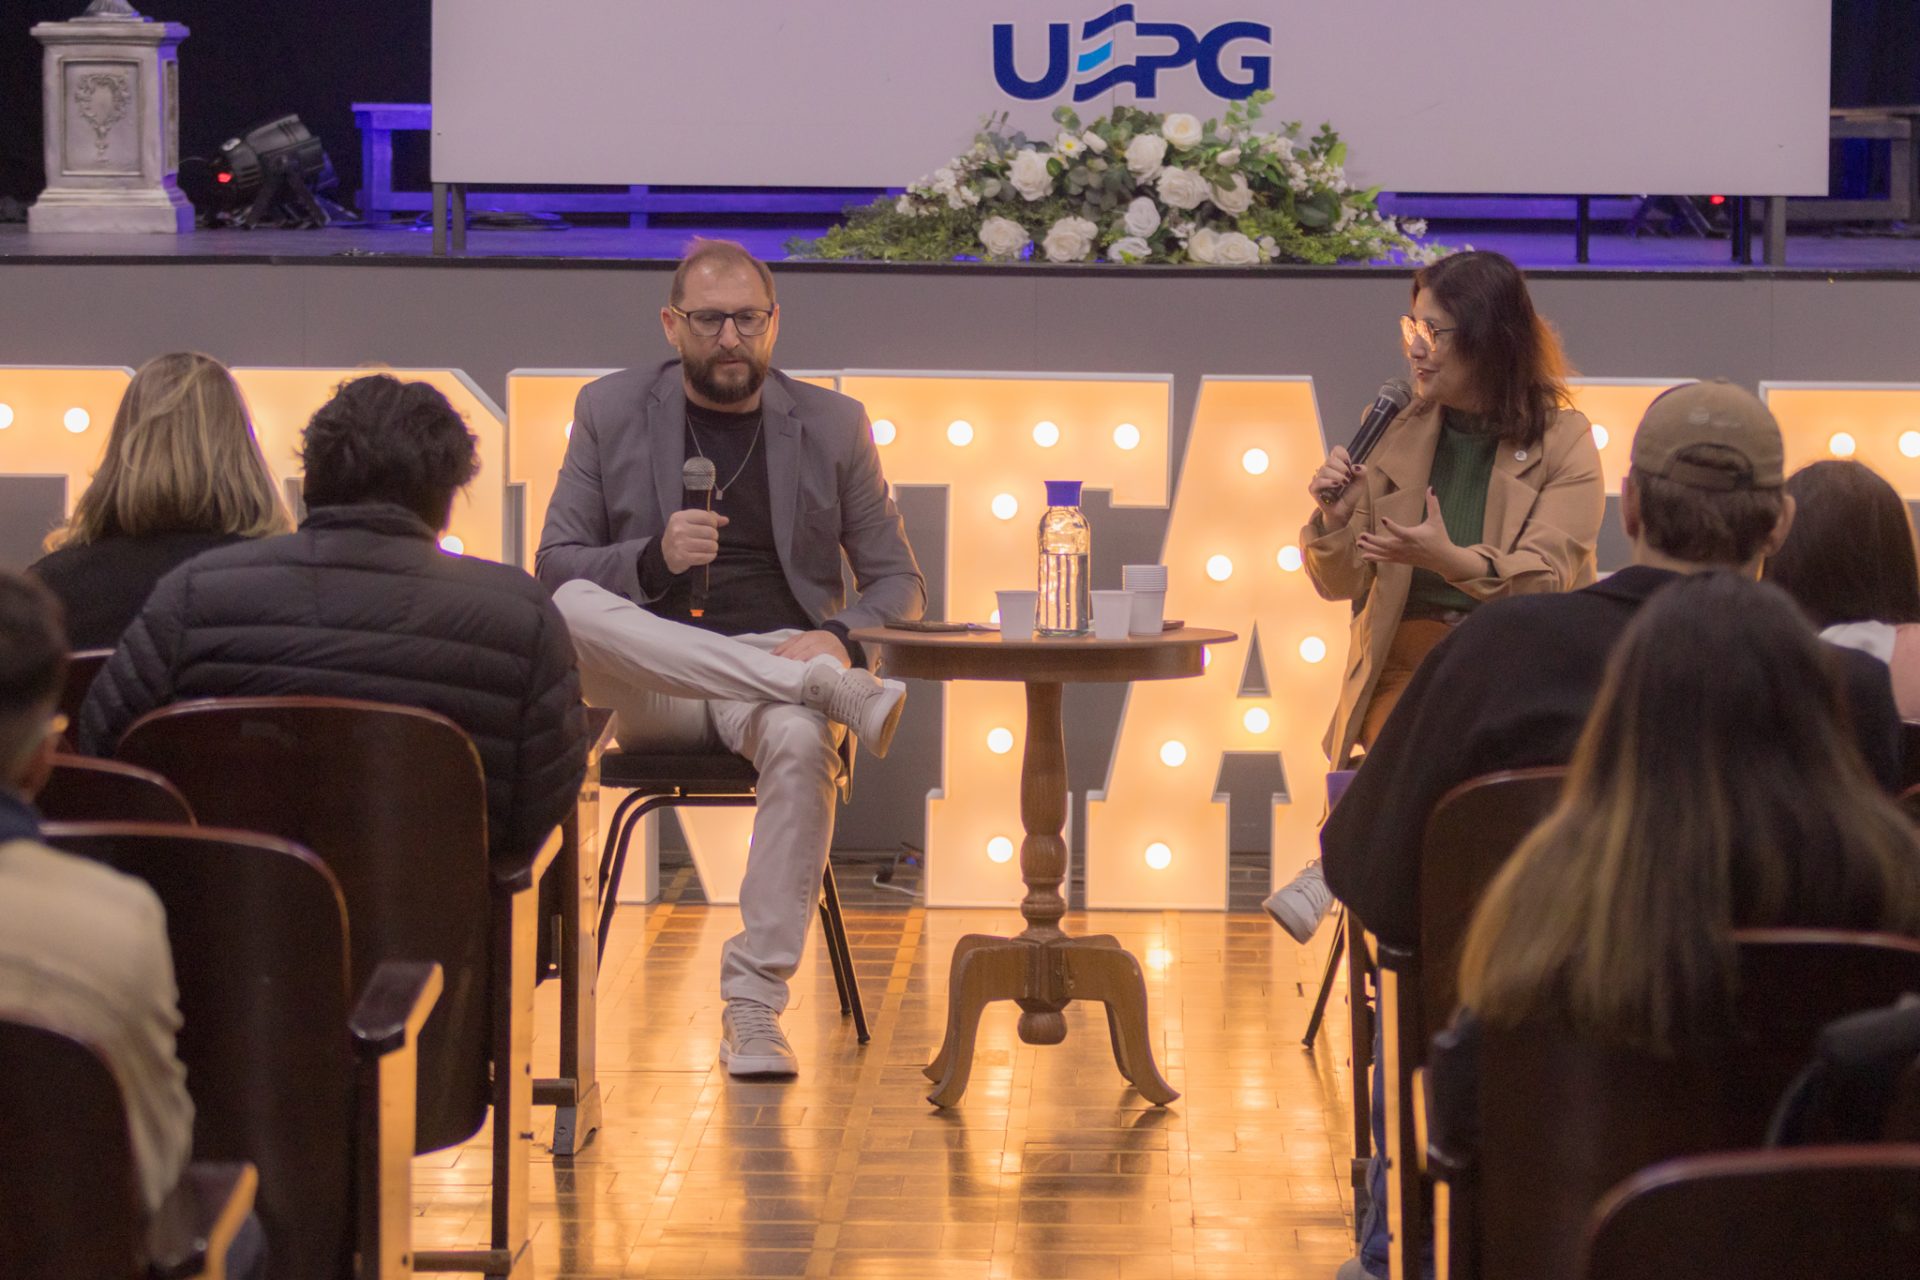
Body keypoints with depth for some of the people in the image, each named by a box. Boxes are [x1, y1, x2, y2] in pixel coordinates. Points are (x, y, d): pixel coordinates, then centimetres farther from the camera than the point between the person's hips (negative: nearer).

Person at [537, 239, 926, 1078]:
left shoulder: (832, 425, 12)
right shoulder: (611, 412, 11)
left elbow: (898, 583, 13)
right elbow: (555, 566, 7)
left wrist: (841, 636, -10)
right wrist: (653, 559, -14)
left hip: (779, 660, 0)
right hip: (653, 686, 1)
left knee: (803, 740, -38)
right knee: (571, 610, -33)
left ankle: (753, 1005, -32)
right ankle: (831, 689, -33)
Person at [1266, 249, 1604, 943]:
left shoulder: (1563, 442, 2)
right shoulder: (1395, 431, 12)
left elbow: (1546, 579, -10)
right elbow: (1340, 582, 13)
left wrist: (1447, 558, -27)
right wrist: (1335, 521, -9)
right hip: (1409, 657, 2)